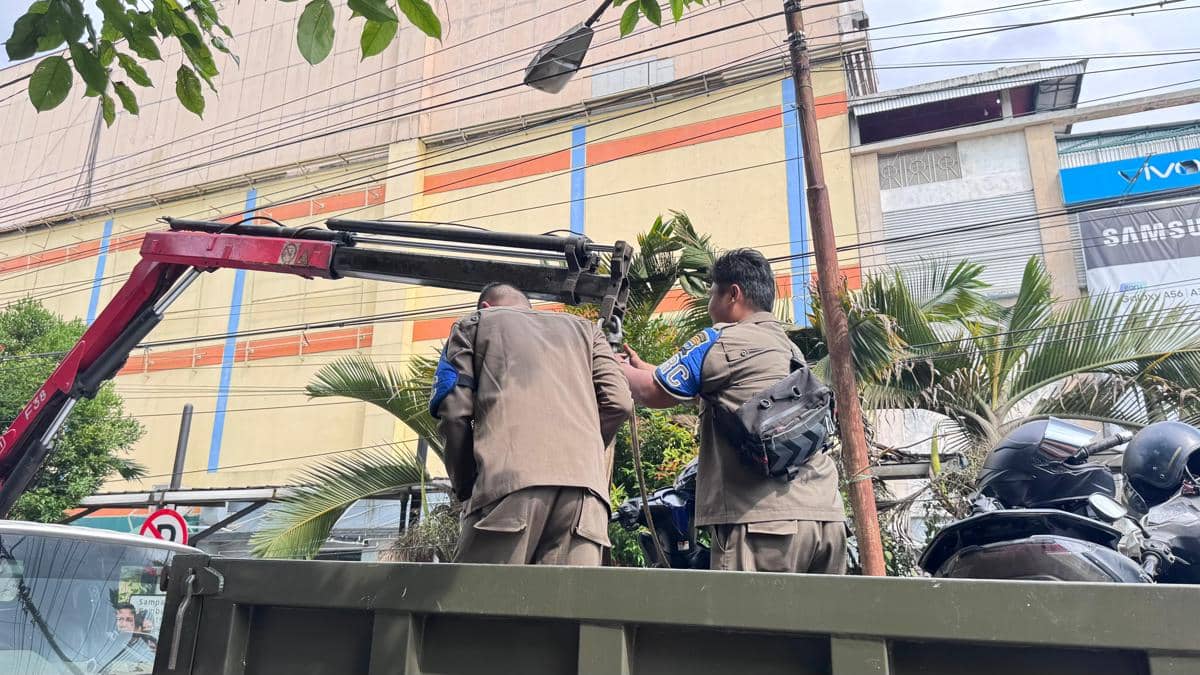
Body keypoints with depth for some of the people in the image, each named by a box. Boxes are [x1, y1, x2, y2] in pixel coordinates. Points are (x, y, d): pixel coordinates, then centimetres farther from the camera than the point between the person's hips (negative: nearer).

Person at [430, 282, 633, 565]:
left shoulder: (472, 324, 25)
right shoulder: (584, 328, 32)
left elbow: (455, 412, 9)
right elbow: (618, 403, 14)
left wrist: (464, 487, 17)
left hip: (510, 478, -2)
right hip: (586, 483, 3)